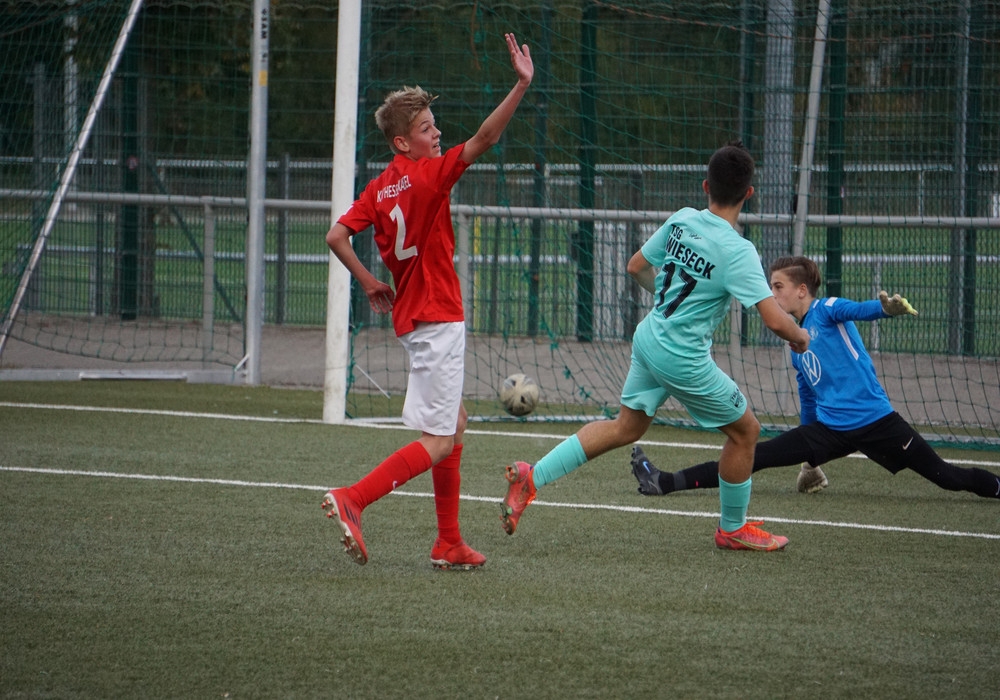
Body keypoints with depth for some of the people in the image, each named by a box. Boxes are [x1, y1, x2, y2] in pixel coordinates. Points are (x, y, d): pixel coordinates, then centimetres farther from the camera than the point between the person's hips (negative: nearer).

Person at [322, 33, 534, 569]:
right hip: (437, 320, -9)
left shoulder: (381, 187, 7)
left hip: (412, 318, 9)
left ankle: (449, 545, 18)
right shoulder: (427, 175, -14)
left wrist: (368, 282, 13)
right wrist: (521, 86, -29)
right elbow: (484, 139, -24)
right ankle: (351, 500, -19)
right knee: (437, 442, -8)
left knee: (454, 427, 17)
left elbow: (336, 236, 3)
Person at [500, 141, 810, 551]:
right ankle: (732, 529, 27)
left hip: (648, 337, 7)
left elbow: (637, 266, 13)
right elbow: (774, 319, -25)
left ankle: (533, 476, 13)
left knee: (626, 427, 21)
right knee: (745, 430, 13)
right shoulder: (737, 251, -21)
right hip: (684, 358, -7)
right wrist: (798, 337, -2)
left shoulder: (682, 220, -2)